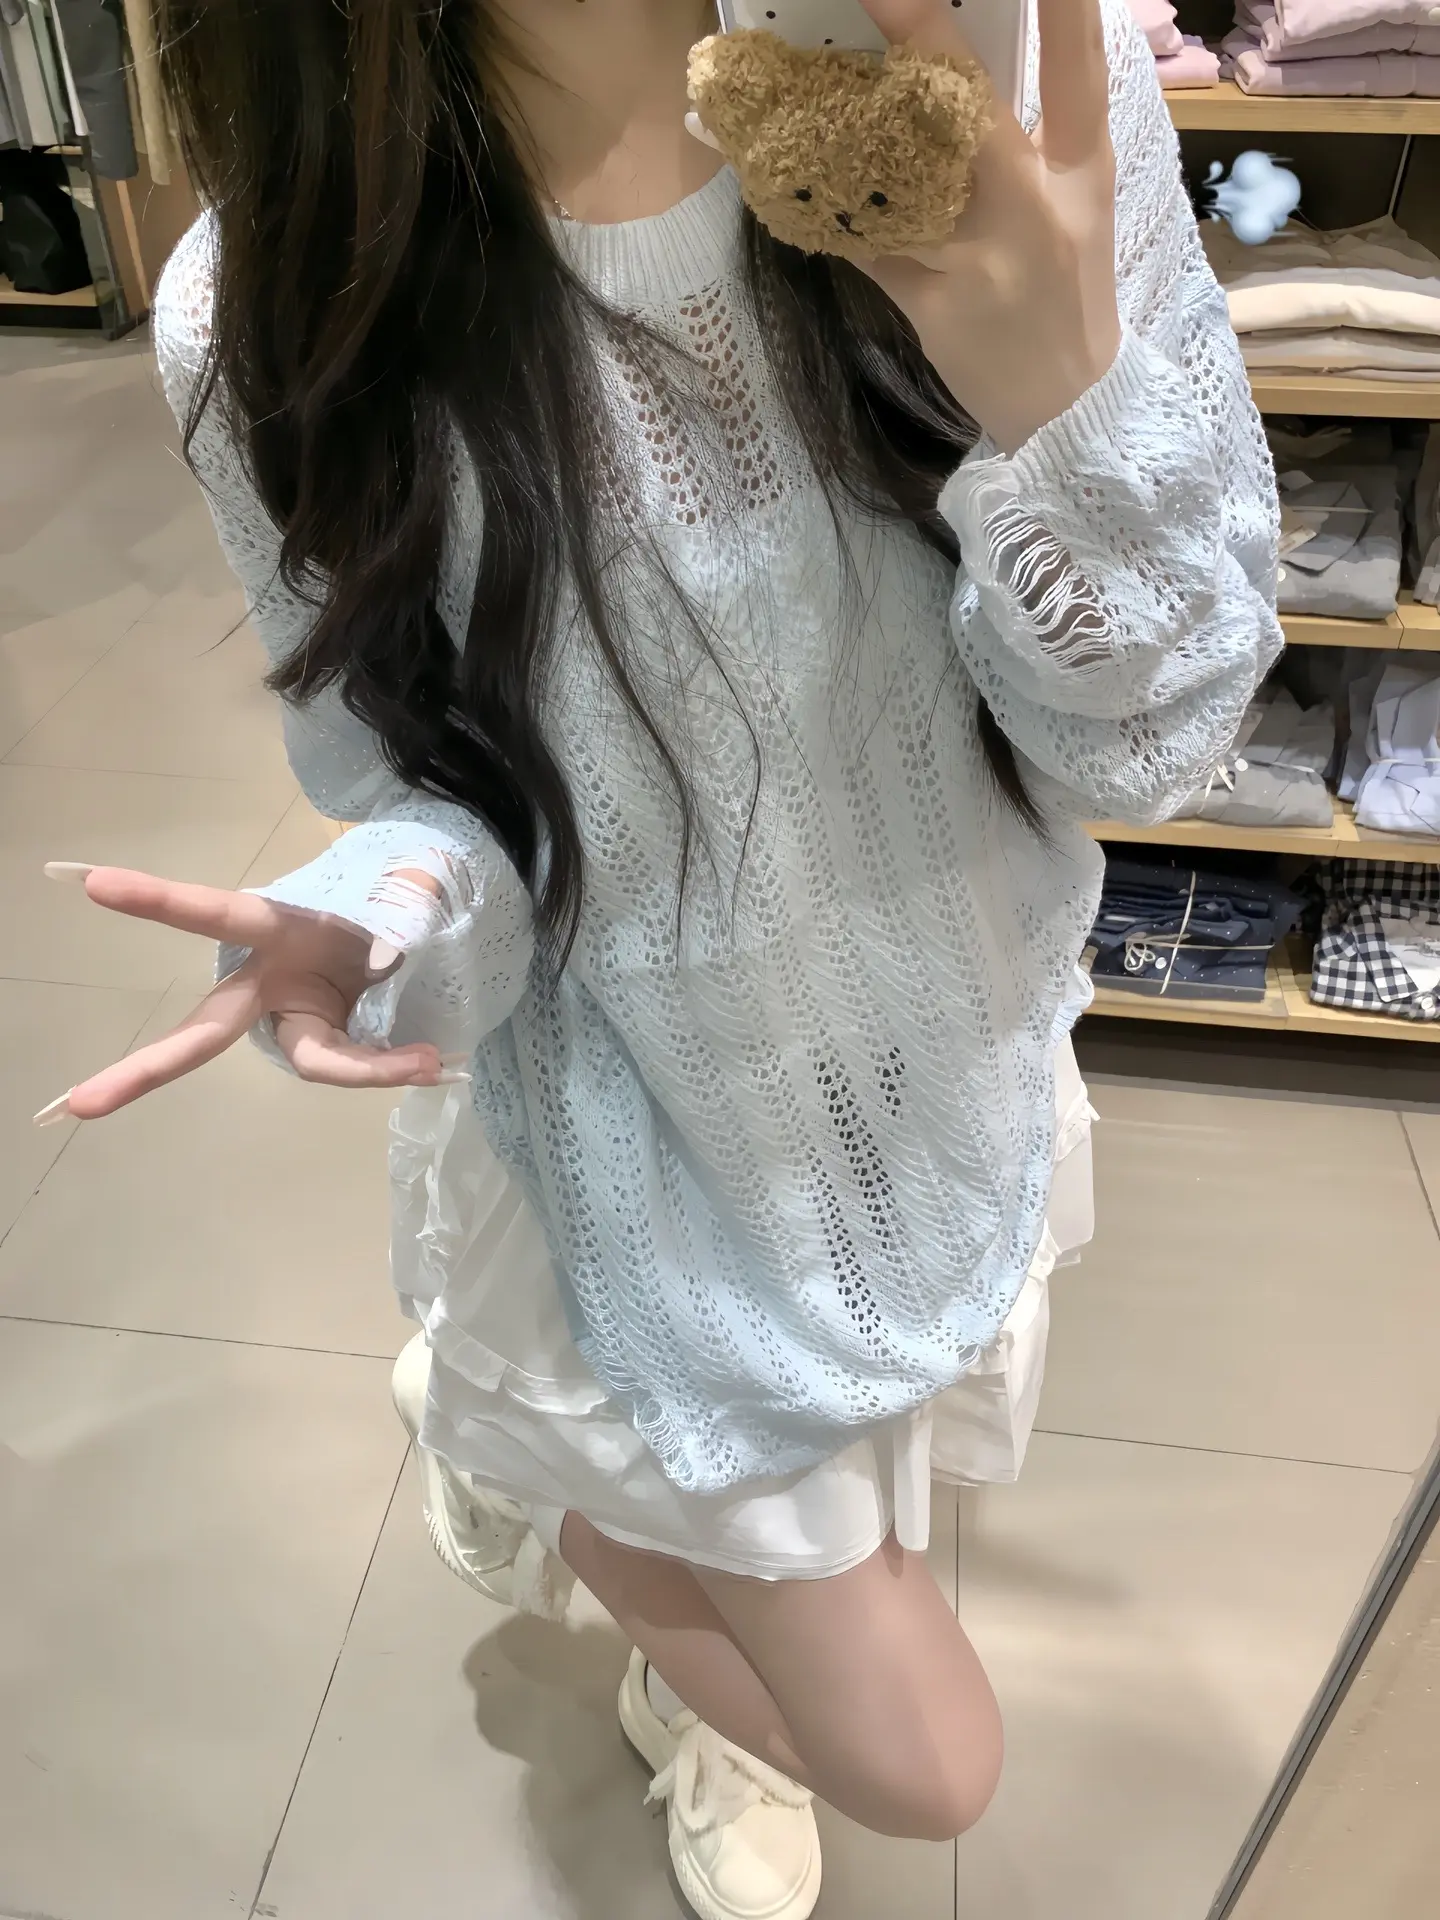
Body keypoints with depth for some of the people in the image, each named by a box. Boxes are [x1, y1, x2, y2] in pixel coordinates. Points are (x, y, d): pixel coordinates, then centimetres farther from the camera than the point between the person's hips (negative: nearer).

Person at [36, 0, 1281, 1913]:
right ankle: (531, 1476, 39)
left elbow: (1140, 740, -15)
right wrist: (386, 931, -31)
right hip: (650, 1173, -3)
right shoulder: (276, 314, -20)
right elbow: (430, 800, -8)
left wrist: (1068, 409, -34)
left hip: (956, 1085, 4)